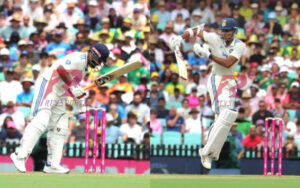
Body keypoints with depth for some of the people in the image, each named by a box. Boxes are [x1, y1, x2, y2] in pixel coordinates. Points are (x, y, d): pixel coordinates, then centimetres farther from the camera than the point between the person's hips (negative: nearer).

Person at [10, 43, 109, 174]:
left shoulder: (84, 66, 19)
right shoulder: (79, 58, -13)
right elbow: (61, 69, -25)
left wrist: (77, 97, 10)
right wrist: (72, 86, -20)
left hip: (59, 97, 11)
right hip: (47, 89, -11)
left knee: (60, 128, 5)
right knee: (40, 122, -20)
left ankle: (52, 165, 4)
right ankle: (20, 155, -22)